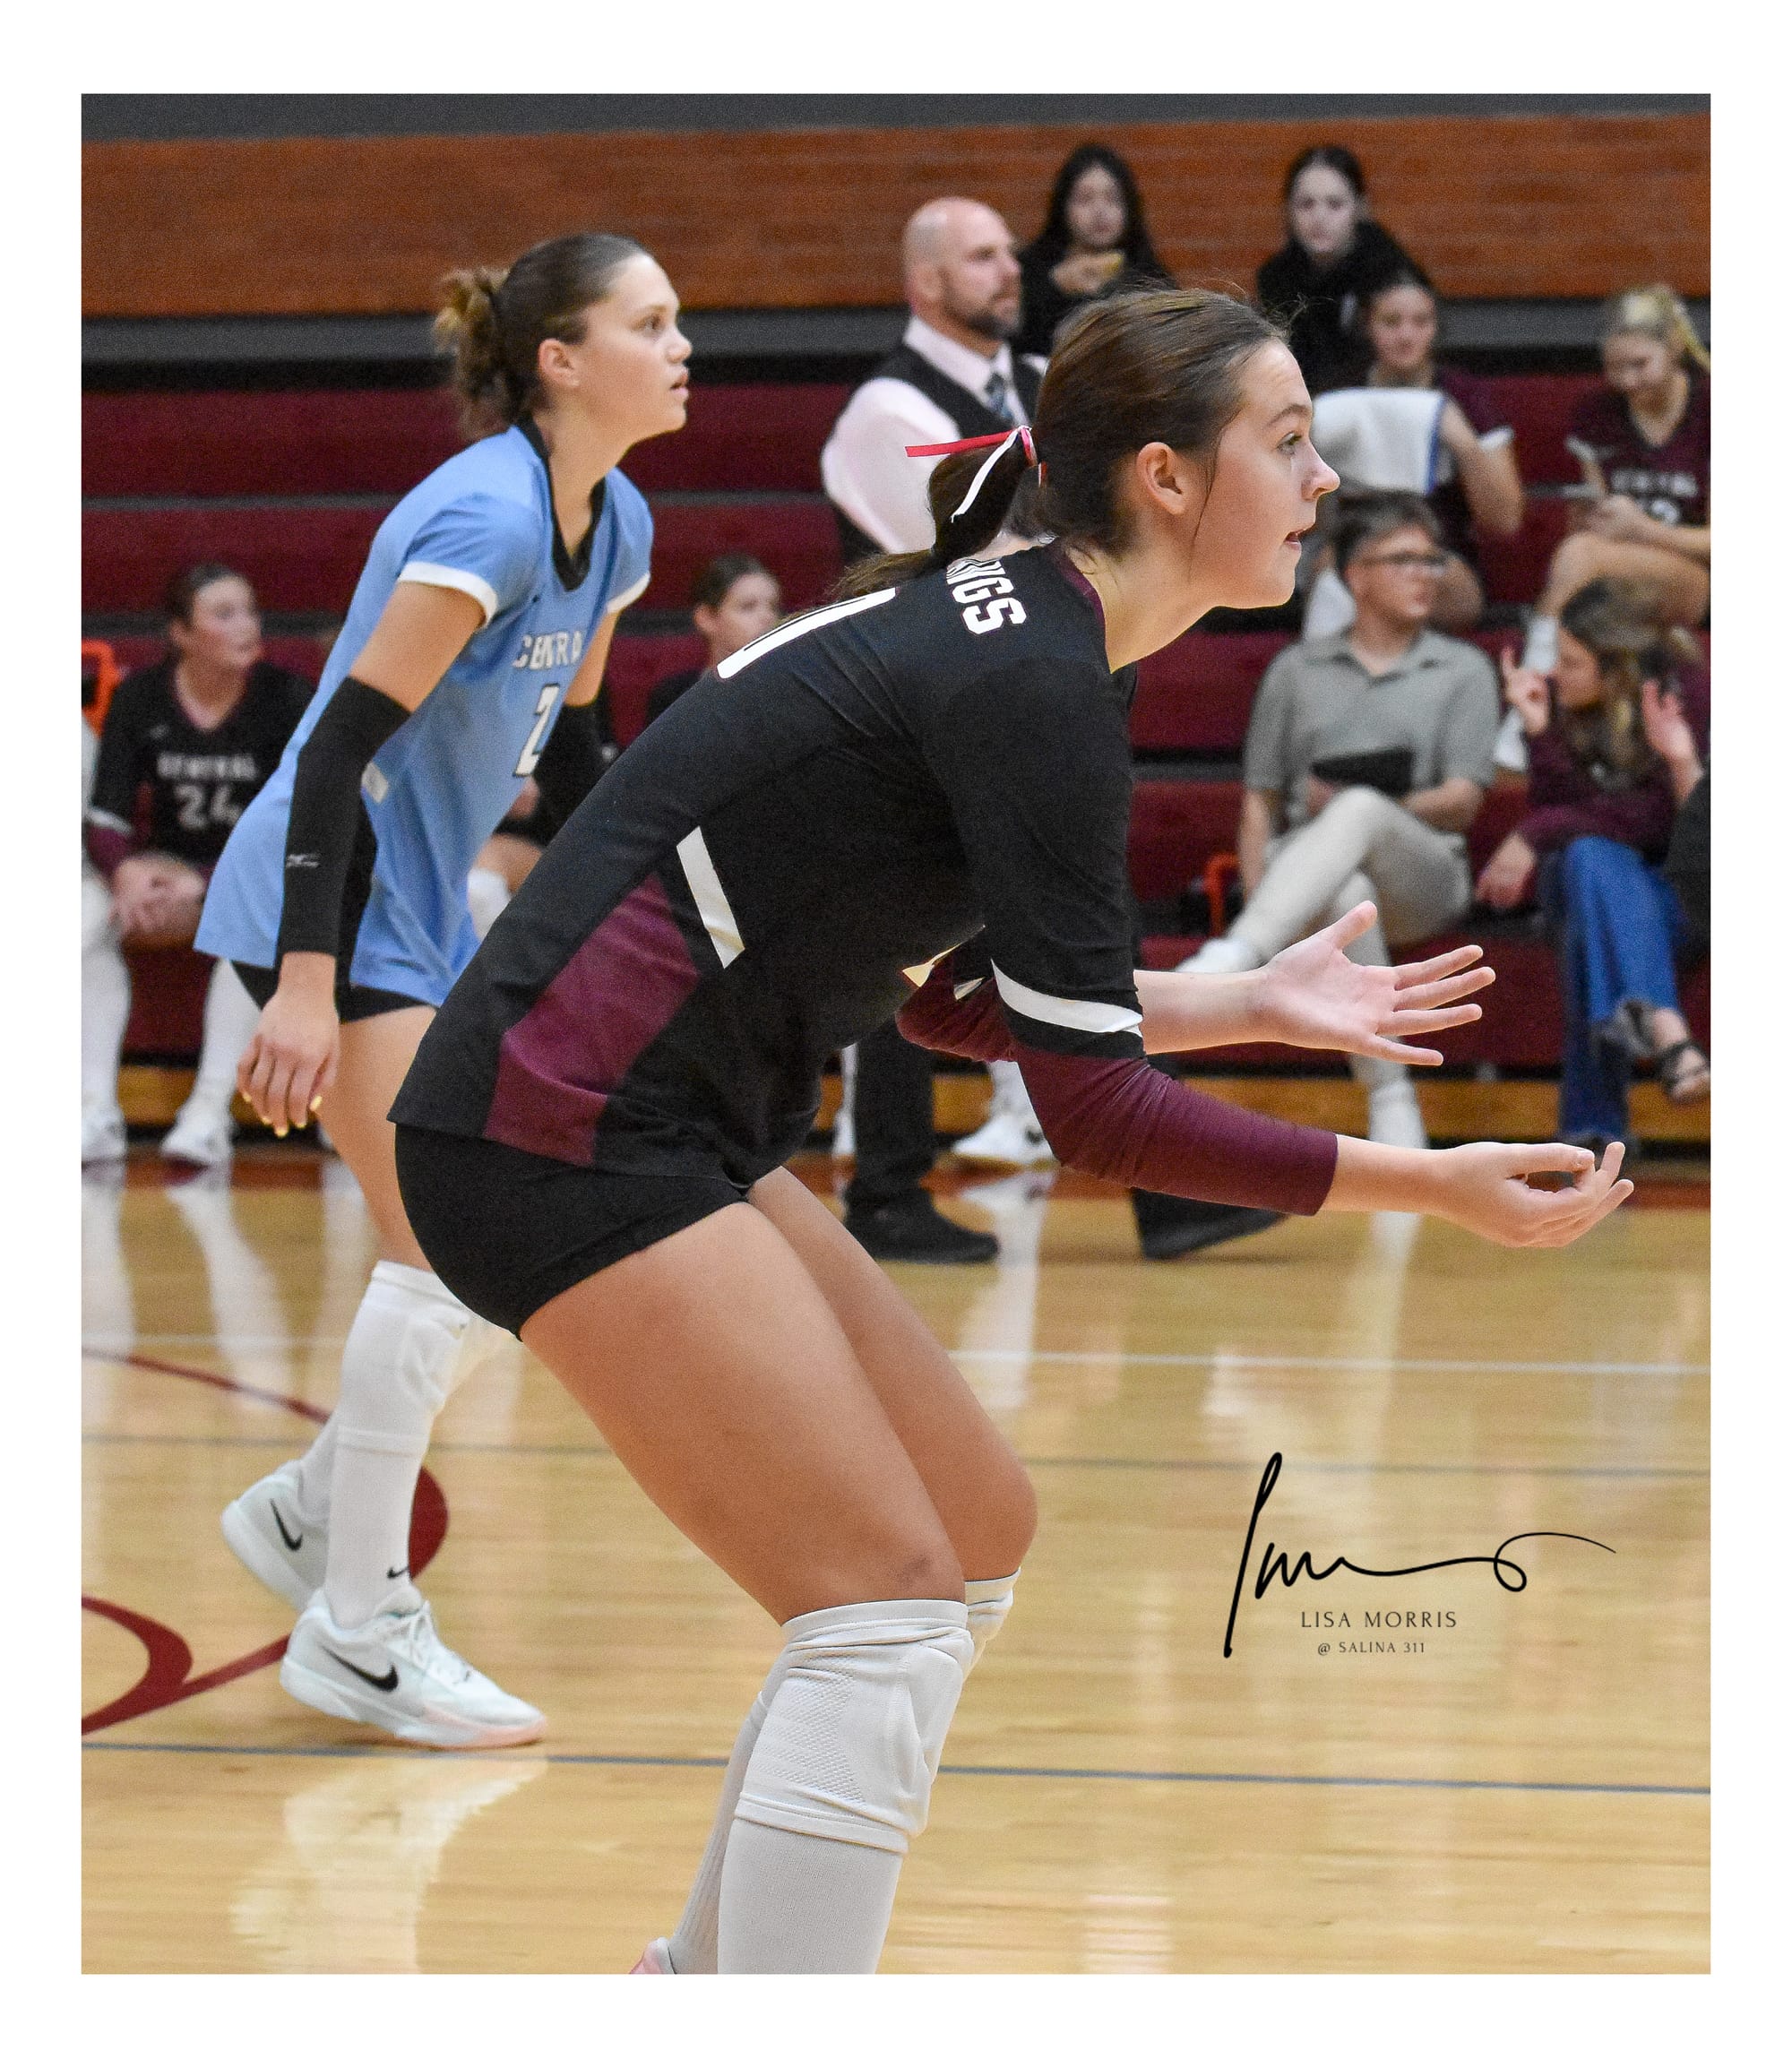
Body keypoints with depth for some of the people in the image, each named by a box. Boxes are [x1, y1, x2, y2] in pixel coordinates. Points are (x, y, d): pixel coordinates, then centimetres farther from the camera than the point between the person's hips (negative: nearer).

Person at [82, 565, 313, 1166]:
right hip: (171, 864, 2)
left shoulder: (286, 699, -13)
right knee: (85, 918, -27)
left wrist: (203, 888, -29)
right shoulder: (139, 699, -6)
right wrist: (127, 872, -31)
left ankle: (210, 1113, -37)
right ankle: (97, 1112, -29)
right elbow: (104, 818, -8)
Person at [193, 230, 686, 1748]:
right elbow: (346, 737, -25)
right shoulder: (485, 517, -22)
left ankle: (307, 1512, 22)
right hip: (331, 902, -9)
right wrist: (305, 983, -29)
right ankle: (359, 1632, -4)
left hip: (431, 911, 9)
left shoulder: (614, 527, 6)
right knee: (451, 1250, -12)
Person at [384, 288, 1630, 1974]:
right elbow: (1093, 1111, -17)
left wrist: (1253, 1002, 19)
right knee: (887, 1596, -13)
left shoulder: (988, 623, 12)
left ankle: (697, 1994, 22)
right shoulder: (1035, 690, -17)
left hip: (664, 1135, 10)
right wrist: (1424, 1186, -14)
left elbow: (966, 998, 22)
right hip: (568, 1135, -10)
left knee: (978, 1533, 14)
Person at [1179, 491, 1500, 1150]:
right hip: (1309, 876, 1)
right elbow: (1260, 801, 15)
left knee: (1358, 812, -38)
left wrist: (1361, 810, -13)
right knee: (1349, 894, -39)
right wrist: (1257, 900, -4)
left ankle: (1228, 960, -55)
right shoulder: (1296, 669, 20)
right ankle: (1389, 1098, -43)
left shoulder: (1464, 670, 17)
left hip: (1423, 879, -1)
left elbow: (1462, 801, 5)